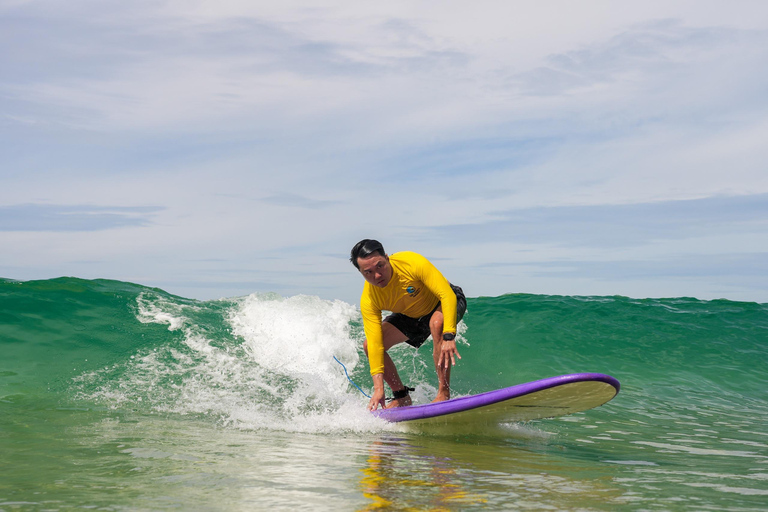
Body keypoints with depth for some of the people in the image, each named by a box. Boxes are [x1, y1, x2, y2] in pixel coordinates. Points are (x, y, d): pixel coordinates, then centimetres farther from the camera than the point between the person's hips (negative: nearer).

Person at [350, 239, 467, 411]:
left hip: (446, 301, -5)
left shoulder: (412, 263, -37)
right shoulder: (368, 300, -25)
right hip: (412, 316, 5)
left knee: (437, 324, -39)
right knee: (369, 345, -9)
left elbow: (447, 295, -37)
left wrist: (448, 337, -48)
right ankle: (401, 397, 7)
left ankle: (444, 393, -30)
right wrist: (378, 388, -33)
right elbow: (375, 343, -27)